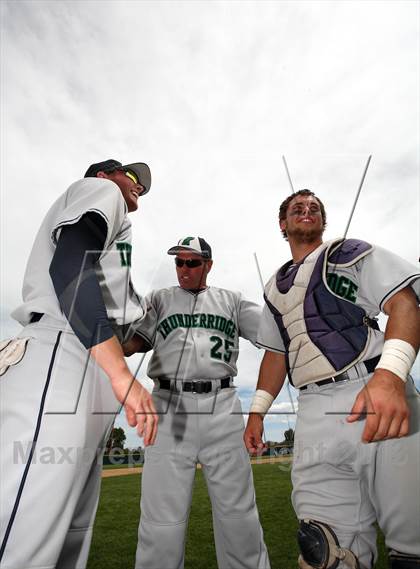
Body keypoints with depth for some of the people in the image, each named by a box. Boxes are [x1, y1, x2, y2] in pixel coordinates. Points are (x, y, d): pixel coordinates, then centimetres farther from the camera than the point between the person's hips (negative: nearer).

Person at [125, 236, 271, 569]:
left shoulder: (231, 301, 15)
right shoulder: (159, 300, 14)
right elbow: (127, 344, 2)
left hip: (222, 408, 1)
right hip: (170, 407, 0)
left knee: (238, 511, 10)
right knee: (162, 518, 3)